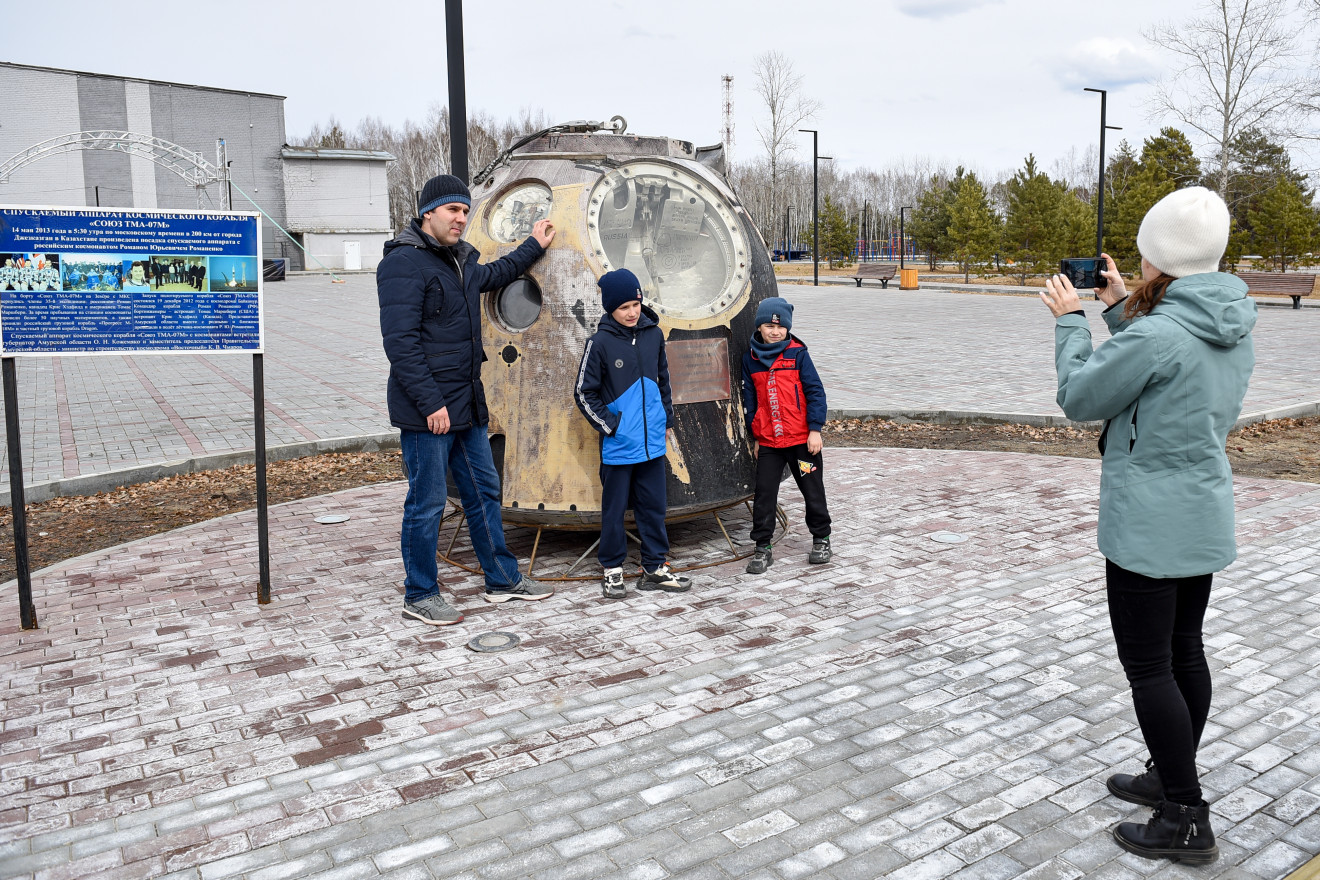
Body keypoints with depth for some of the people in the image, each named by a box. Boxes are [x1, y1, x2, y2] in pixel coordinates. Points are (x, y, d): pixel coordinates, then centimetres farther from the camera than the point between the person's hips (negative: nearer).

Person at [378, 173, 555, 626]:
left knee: (484, 491, 16)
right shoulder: (405, 263, -14)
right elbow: (401, 342, -20)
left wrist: (533, 246, 46)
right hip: (426, 412, -9)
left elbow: (493, 274, 41)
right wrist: (430, 403, -23)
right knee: (426, 504, 1)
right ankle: (419, 597, 15)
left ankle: (503, 578, 29)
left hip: (466, 406, 9)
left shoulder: (461, 260, 15)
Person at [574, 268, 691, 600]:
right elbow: (584, 392, -3)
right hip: (618, 445, -4)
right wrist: (609, 425, -7)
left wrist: (667, 419, 17)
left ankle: (655, 568, 22)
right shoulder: (600, 343, -8)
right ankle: (612, 570, 20)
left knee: (654, 506, 11)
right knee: (614, 508, 6)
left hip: (652, 441, 4)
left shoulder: (653, 334, 5)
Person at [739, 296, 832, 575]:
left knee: (813, 490, 10)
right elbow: (750, 400, 11)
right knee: (764, 494, 2)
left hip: (802, 439, -2)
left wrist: (815, 429, -10)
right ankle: (762, 548, 12)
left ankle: (821, 539, 28)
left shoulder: (797, 353, -5)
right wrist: (754, 437, 11)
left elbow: (815, 392, -5)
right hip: (768, 442, 2)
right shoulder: (751, 359, 5)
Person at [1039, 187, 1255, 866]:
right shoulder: (1234, 327, 4)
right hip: (1205, 520, 9)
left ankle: (1187, 822, 11)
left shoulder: (1157, 333, -24)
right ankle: (1172, 778, 36)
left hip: (1148, 527, -9)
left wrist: (1071, 320, -1)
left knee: (1148, 665, 1)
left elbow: (1080, 398, -12)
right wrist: (1118, 308, 15)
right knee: (1183, 650, 19)